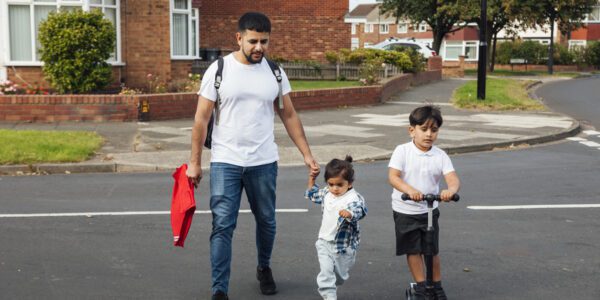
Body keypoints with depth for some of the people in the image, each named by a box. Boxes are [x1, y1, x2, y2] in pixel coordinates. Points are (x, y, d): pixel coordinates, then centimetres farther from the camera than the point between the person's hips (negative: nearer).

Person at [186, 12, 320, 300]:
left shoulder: (274, 72, 3)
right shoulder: (219, 70, -5)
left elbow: (290, 116, 8)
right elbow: (201, 119, -2)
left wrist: (307, 155, 3)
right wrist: (194, 162, -4)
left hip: (264, 162, 3)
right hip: (225, 161, -3)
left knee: (266, 221, 16)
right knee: (222, 226, -6)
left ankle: (264, 268, 41)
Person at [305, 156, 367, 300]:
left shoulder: (354, 198, -21)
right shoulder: (326, 193, 1)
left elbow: (359, 210, -43)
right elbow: (312, 194, 21)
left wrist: (349, 213, -64)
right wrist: (311, 179, 10)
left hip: (344, 244, -3)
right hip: (325, 241, 3)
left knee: (340, 273, 16)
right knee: (326, 269, -13)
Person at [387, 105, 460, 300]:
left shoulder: (440, 156, -5)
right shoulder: (402, 151, -12)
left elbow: (453, 179, -16)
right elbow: (393, 176, -22)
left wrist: (451, 190, -40)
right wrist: (409, 189, -41)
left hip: (429, 210, 2)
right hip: (405, 211, -2)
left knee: (432, 249, 10)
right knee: (413, 250, 5)